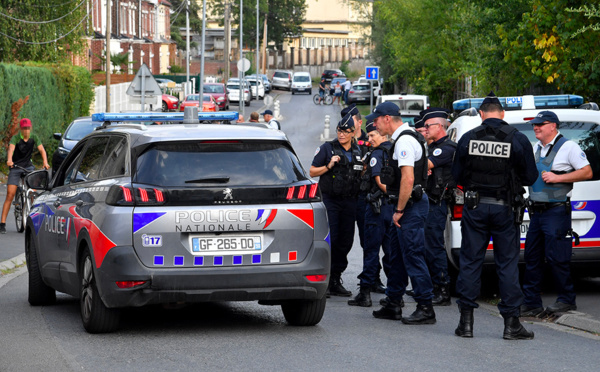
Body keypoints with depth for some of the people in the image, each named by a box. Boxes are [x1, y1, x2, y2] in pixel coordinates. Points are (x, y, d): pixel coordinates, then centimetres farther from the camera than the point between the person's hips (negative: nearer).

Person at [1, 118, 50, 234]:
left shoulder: (34, 137, -4)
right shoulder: (15, 138, -14)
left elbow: (41, 150, -12)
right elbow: (11, 149, -32)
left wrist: (45, 162, -30)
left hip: (28, 166, 3)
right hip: (15, 167, -3)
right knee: (10, 196, -10)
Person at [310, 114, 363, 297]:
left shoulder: (357, 151, 12)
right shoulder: (327, 148, -1)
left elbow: (361, 175, 25)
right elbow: (312, 172, -2)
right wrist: (329, 166, -15)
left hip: (349, 202, 5)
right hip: (330, 201, -5)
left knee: (345, 242, 5)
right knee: (328, 240, -10)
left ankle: (335, 280, 13)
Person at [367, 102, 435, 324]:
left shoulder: (404, 141, -17)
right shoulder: (404, 138, 17)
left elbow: (408, 179, -24)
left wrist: (399, 210, -19)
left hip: (411, 206, -11)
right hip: (410, 204, 11)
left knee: (413, 256, -8)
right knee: (397, 255, 16)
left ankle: (425, 309, -6)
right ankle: (393, 305, 24)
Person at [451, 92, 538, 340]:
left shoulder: (468, 138, -2)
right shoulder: (518, 140, -6)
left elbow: (457, 176, 3)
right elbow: (530, 177, -2)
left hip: (475, 207, 1)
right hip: (504, 208, -1)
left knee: (470, 261, 8)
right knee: (507, 264, 4)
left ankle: (466, 321, 8)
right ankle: (511, 323, 3)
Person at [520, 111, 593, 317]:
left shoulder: (568, 147, -5)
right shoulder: (535, 149, 17)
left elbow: (587, 172, -10)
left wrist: (557, 177, -16)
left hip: (557, 211, -8)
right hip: (536, 211, 8)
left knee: (556, 257, -7)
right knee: (532, 257, 7)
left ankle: (566, 300, 4)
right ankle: (532, 303, 11)